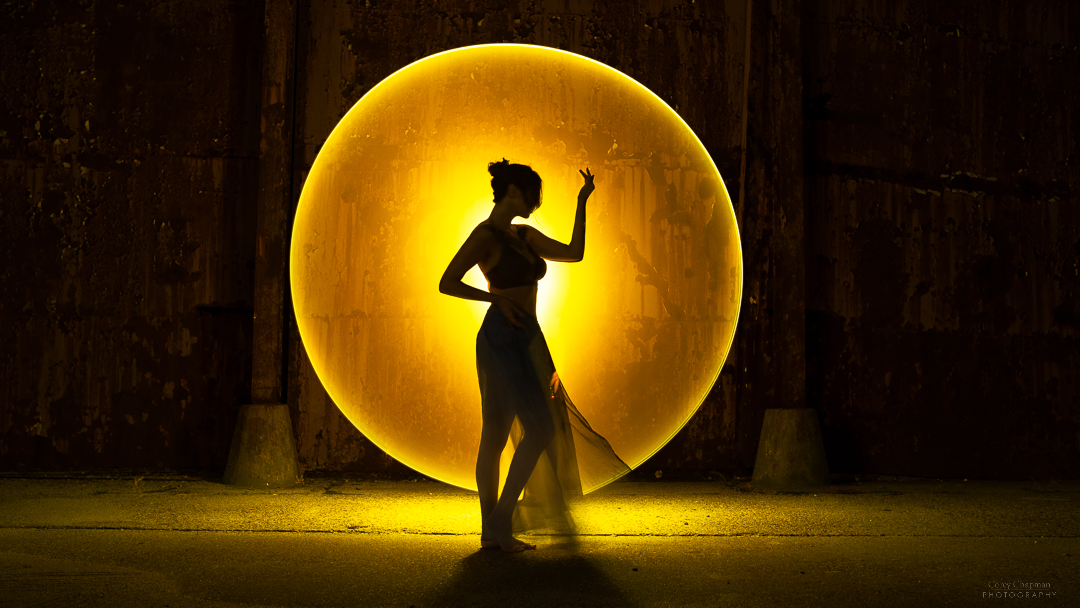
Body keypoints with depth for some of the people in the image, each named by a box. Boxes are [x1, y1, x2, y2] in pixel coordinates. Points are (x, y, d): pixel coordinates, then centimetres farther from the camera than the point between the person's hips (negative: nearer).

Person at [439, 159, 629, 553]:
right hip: (501, 339, -8)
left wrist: (582, 202, 14)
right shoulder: (485, 235, -7)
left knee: (495, 437, 8)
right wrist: (496, 296, -14)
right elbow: (447, 283, -10)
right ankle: (500, 522, -6)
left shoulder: (525, 236, 17)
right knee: (540, 428, -13)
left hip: (527, 340, 8)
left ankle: (492, 532, 11)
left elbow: (574, 253, 15)